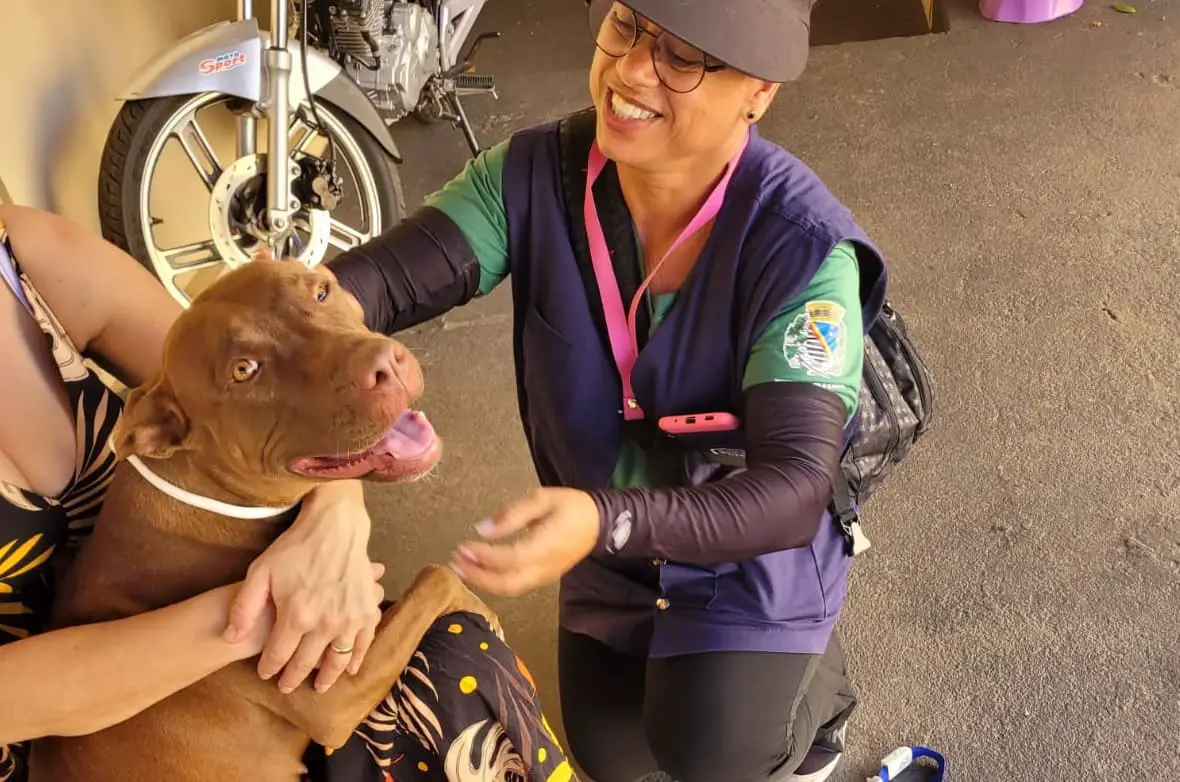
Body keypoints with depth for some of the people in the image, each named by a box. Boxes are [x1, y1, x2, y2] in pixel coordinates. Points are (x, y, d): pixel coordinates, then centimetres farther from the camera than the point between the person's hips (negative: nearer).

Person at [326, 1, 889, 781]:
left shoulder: (802, 247, -35)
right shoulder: (537, 174, -22)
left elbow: (792, 490, -41)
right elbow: (380, 278, -32)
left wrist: (604, 523, -58)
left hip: (754, 547, -4)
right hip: (613, 539, 5)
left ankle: (814, 689, 16)